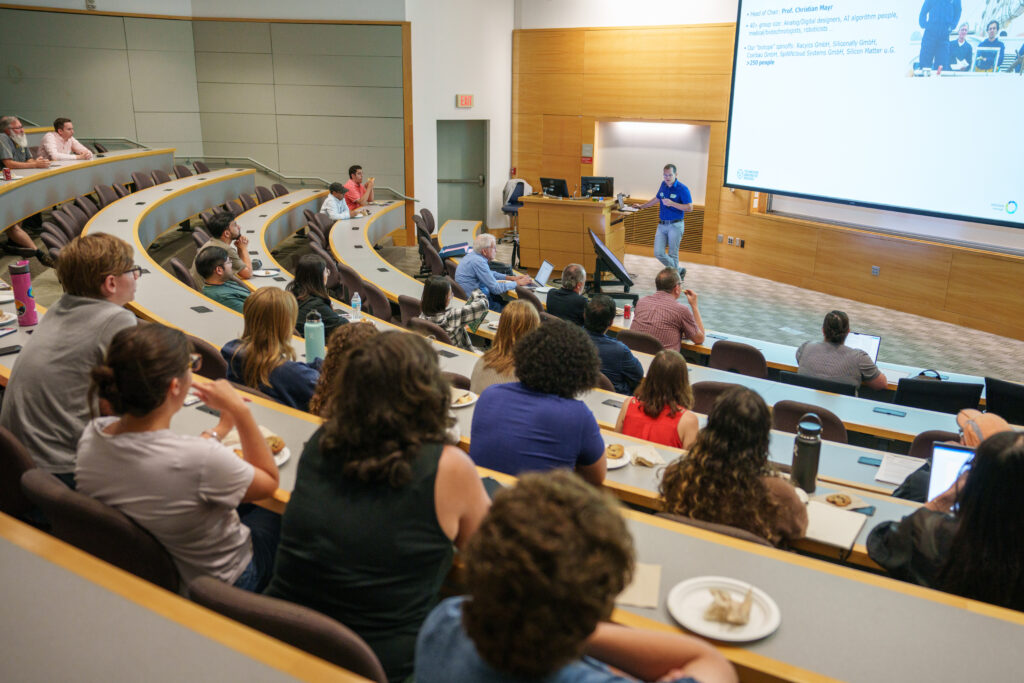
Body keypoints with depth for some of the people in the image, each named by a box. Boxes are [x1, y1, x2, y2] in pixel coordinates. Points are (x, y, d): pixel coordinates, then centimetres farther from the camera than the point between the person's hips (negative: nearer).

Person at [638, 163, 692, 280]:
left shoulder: (682, 189, -10)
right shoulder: (663, 185, 9)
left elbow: (690, 207, -15)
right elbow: (657, 198, 28)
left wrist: (672, 203, -22)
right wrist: (642, 206, 27)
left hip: (675, 225, -6)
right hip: (662, 225, 6)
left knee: (673, 255, -2)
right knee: (658, 253, 1)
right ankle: (679, 271, 21)